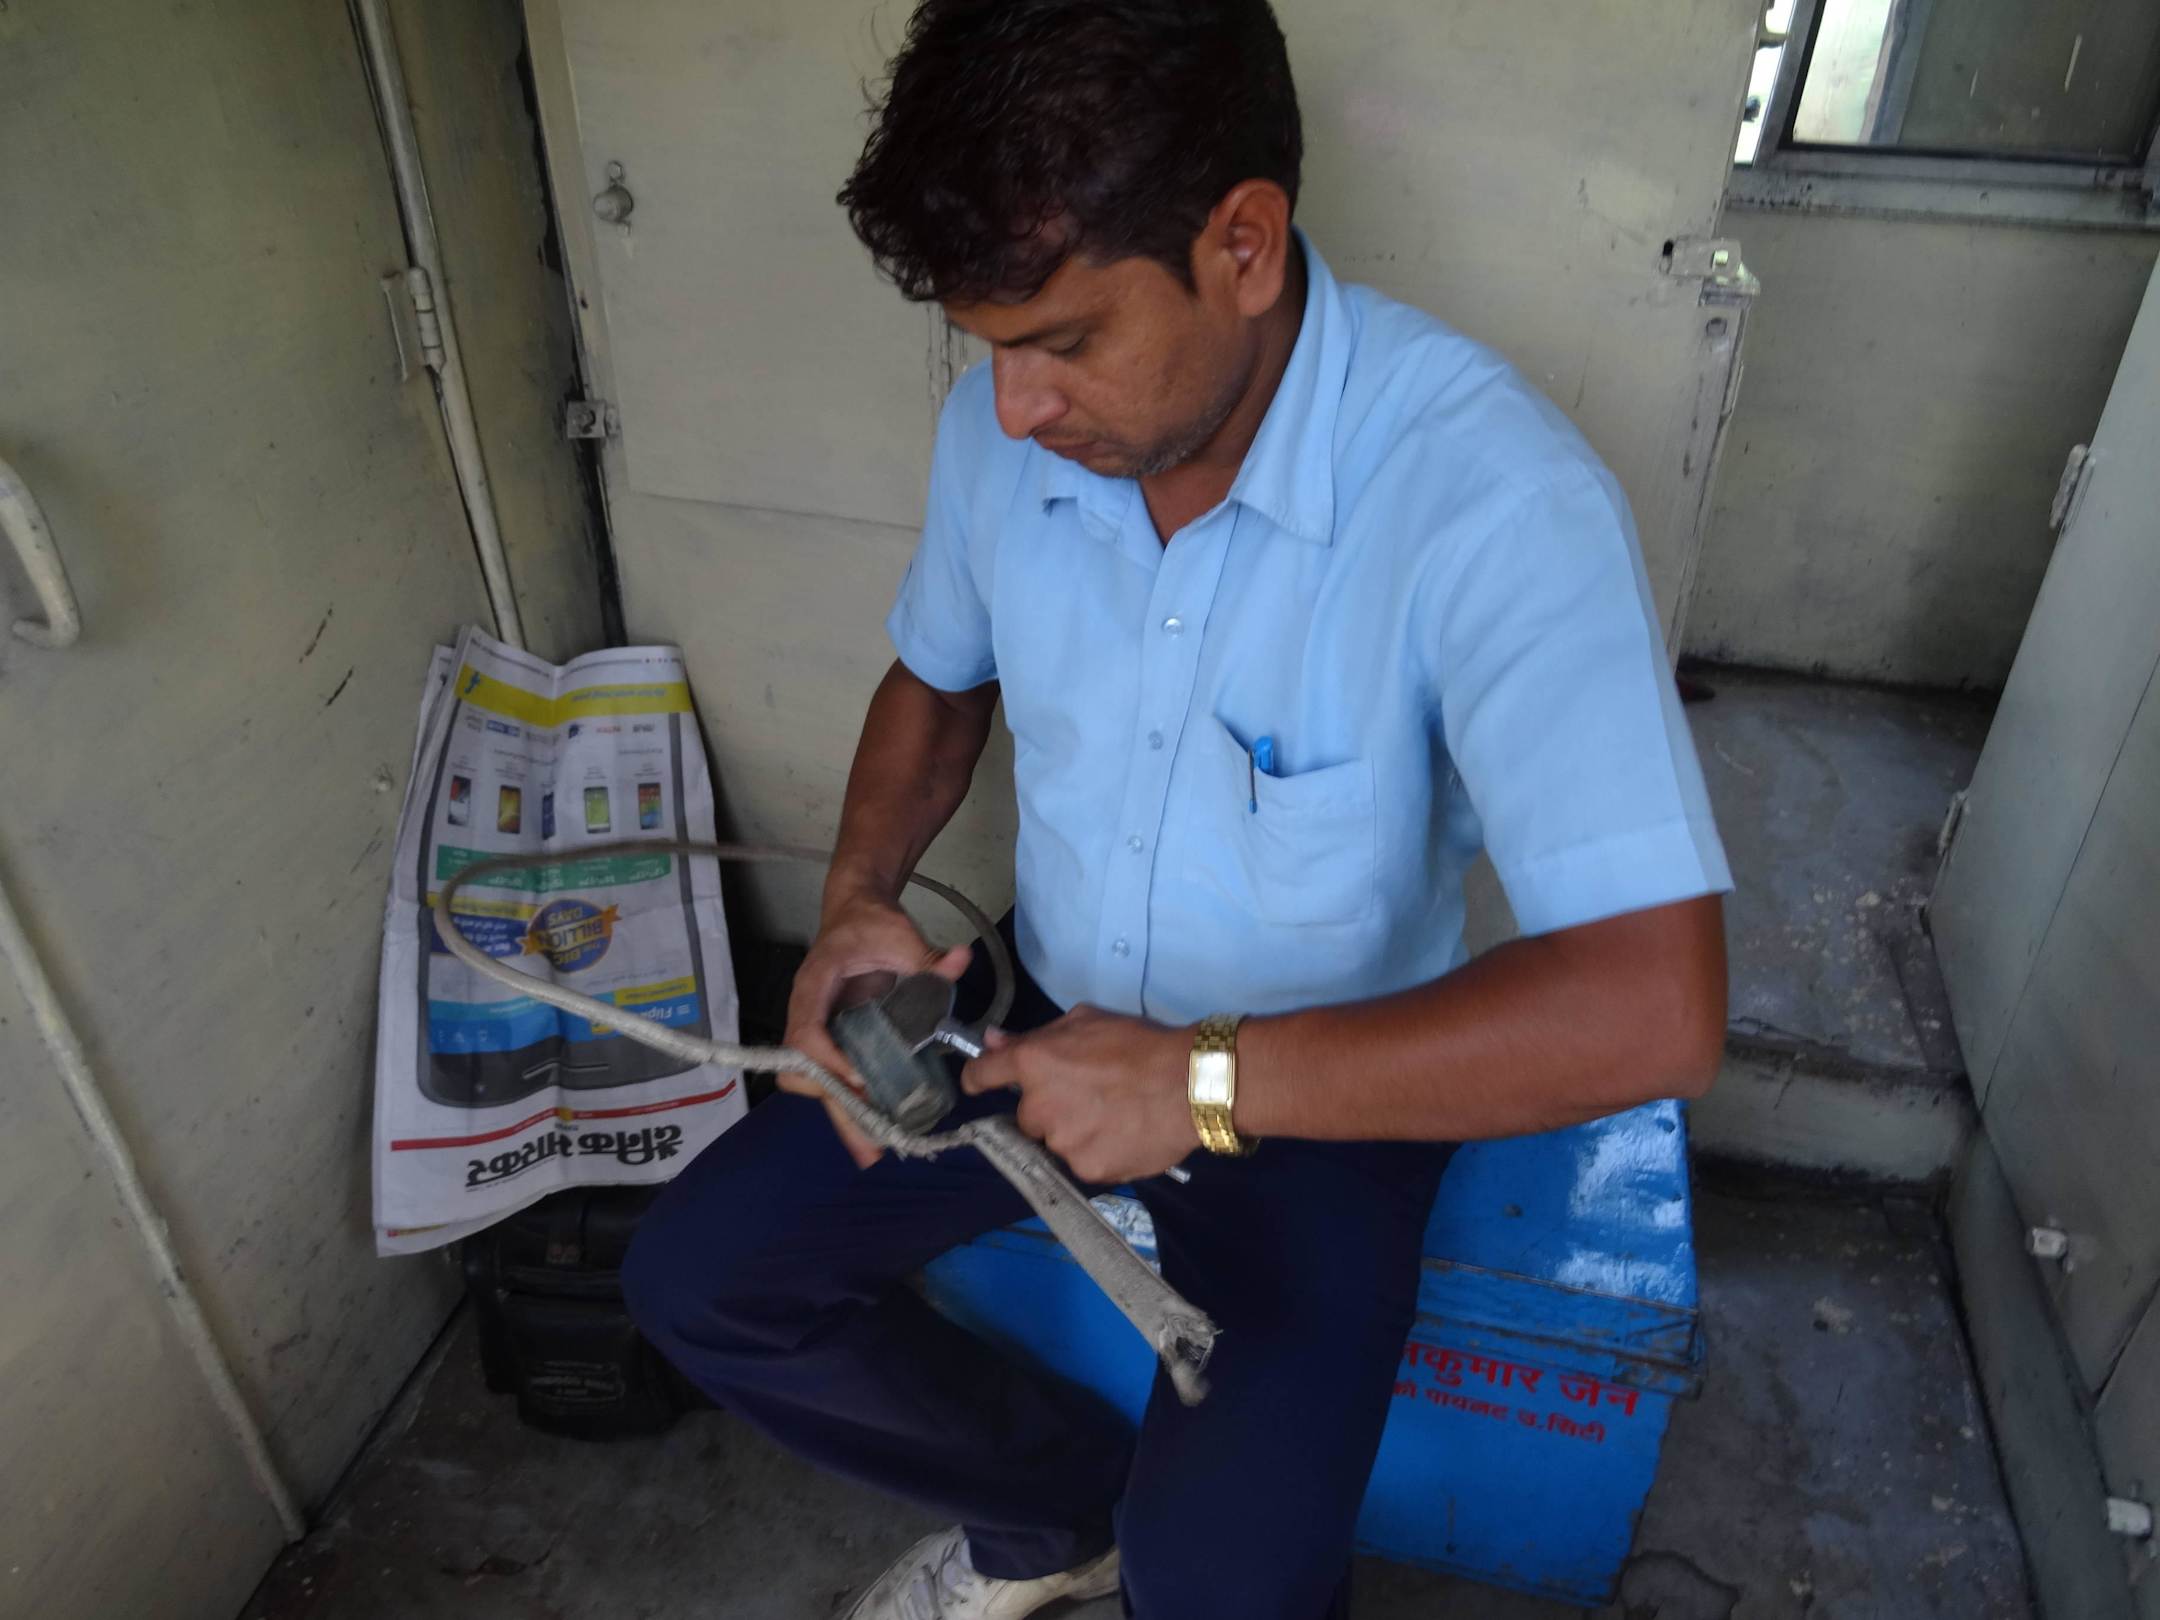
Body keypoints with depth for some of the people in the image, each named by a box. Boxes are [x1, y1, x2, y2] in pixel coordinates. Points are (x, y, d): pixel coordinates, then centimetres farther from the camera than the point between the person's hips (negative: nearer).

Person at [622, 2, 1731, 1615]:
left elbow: (1654, 1011, -33)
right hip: (1053, 1017, 5)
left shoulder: (1489, 494, -29)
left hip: (1323, 1082, -4)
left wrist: (1204, 1087, -30)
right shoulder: (1005, 423, -10)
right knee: (697, 1275, -2)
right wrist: (861, 895, -9)